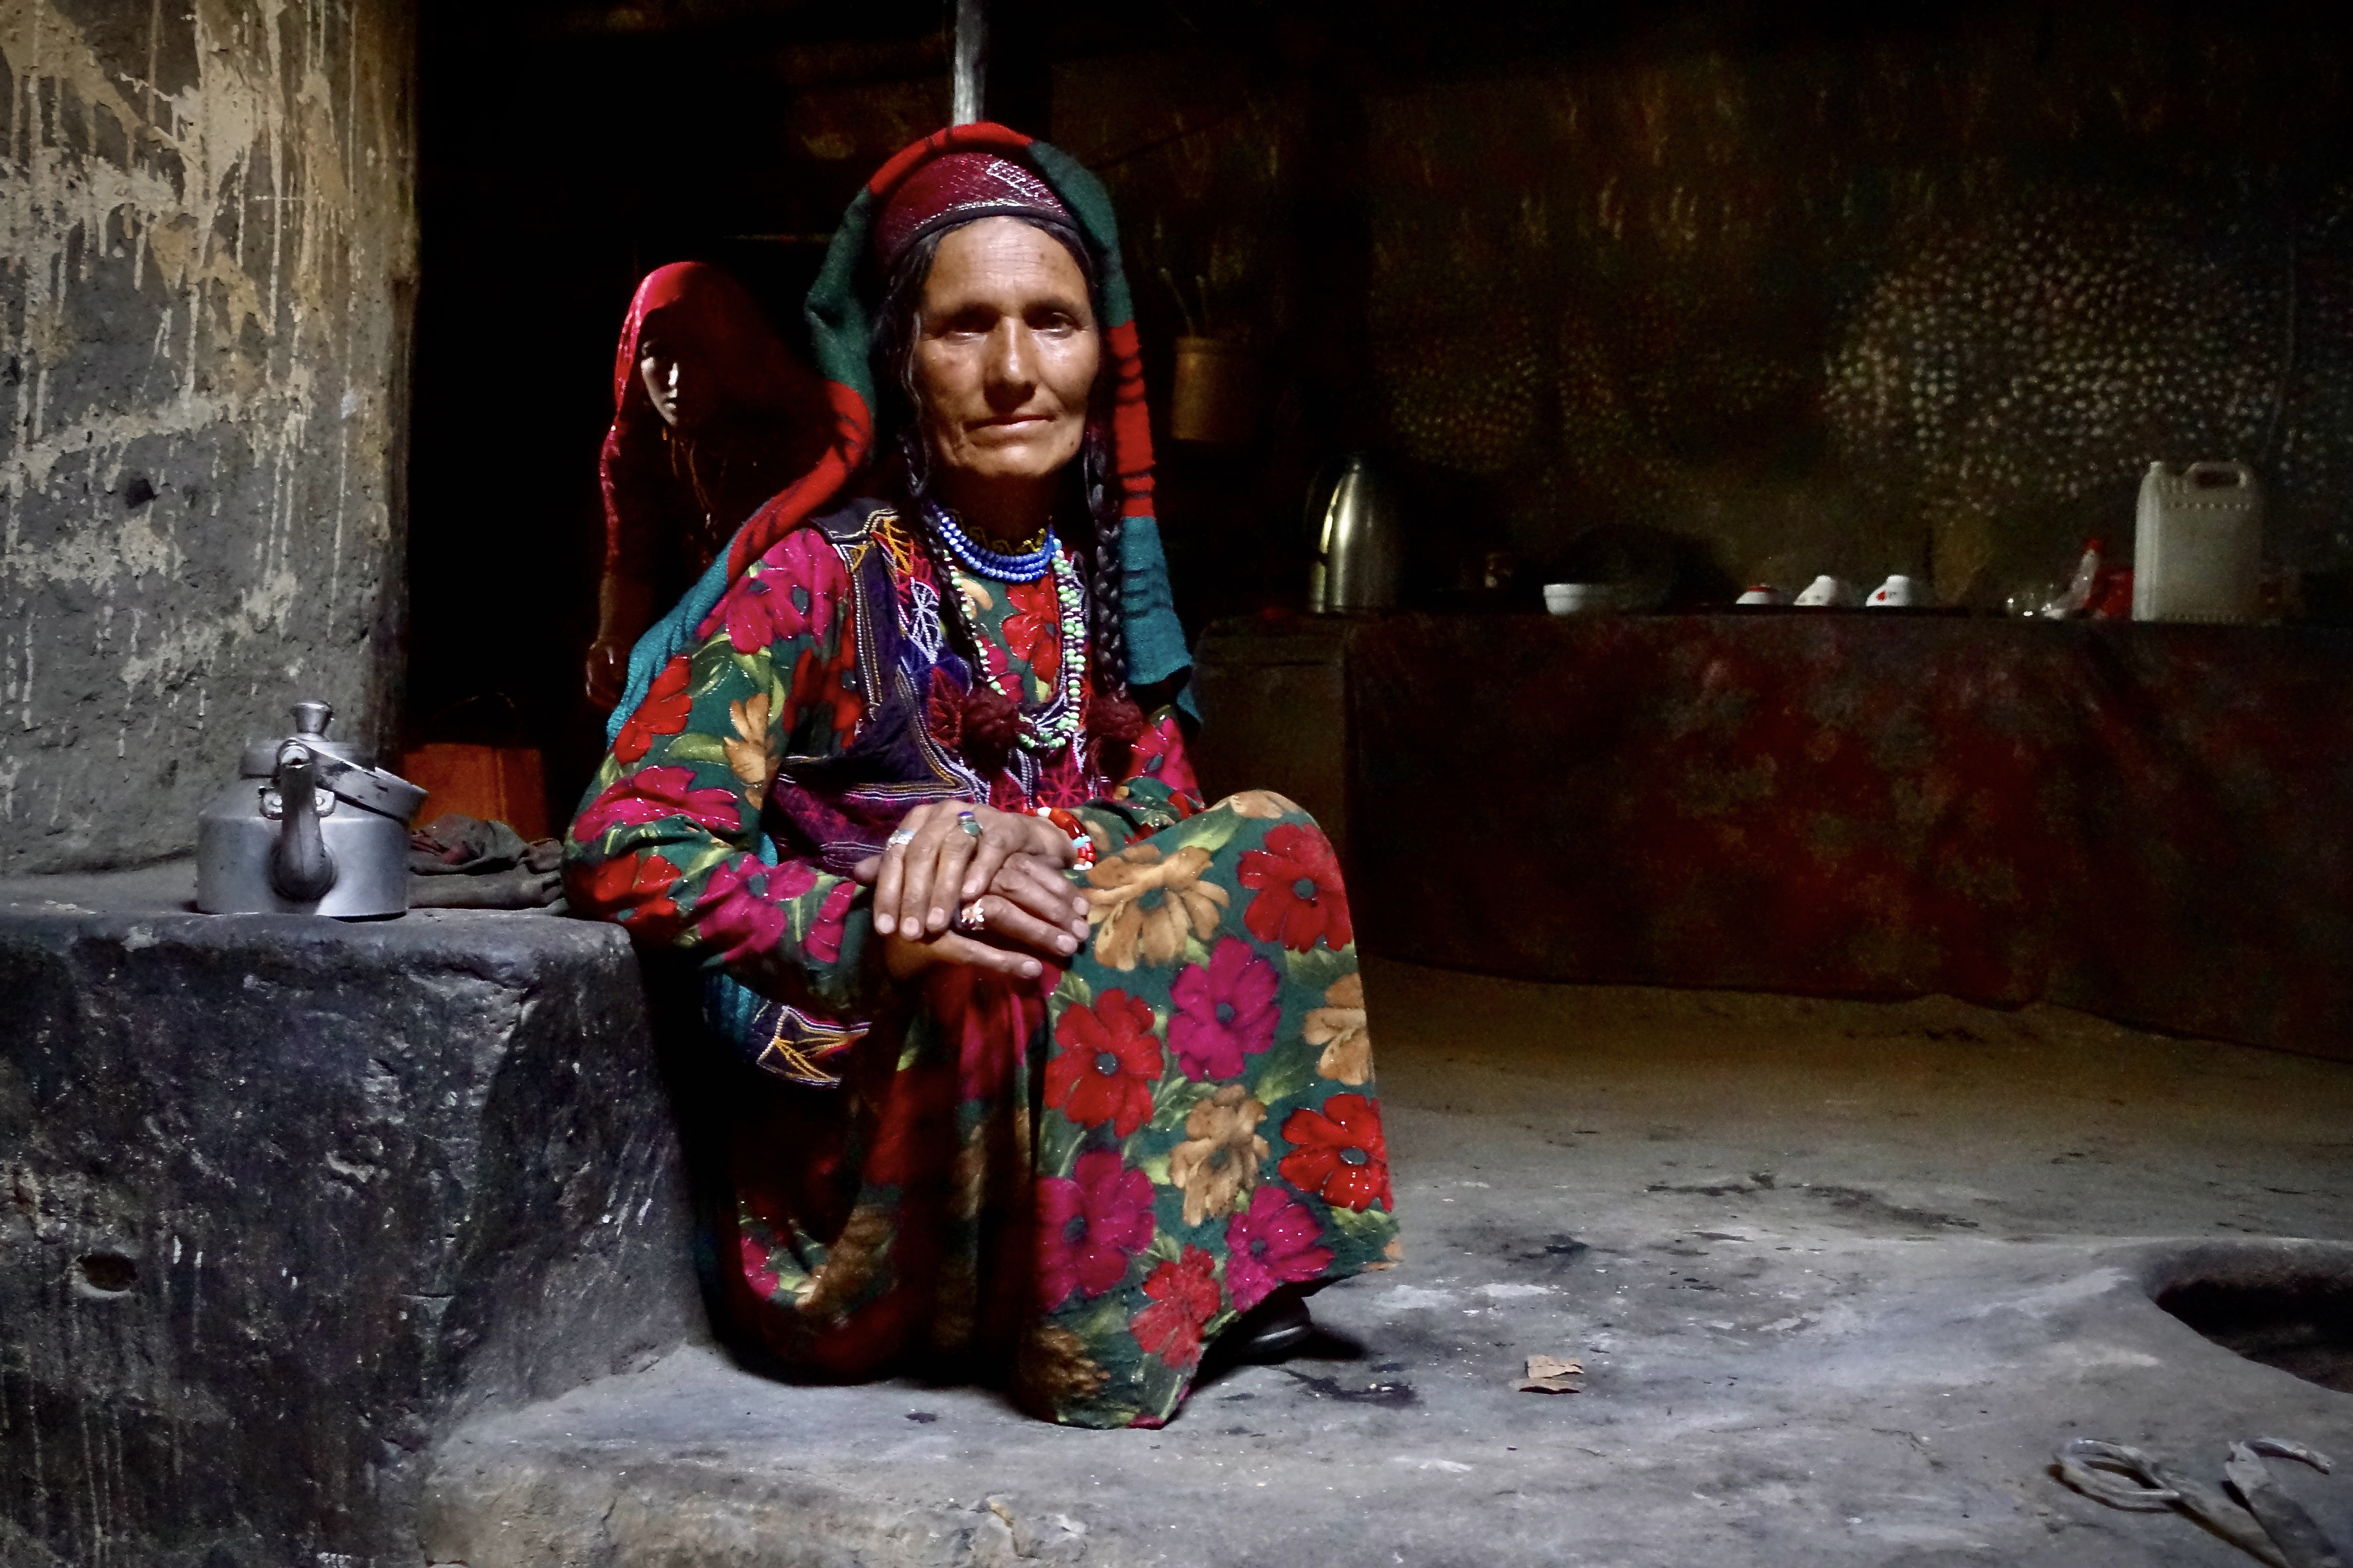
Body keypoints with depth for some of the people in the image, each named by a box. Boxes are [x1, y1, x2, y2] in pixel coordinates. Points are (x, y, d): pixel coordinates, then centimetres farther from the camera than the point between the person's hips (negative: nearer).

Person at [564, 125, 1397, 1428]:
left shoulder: (1096, 577, 10)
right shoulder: (818, 573, -9)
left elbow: (1160, 799, 3)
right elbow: (627, 845, -15)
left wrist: (1026, 842, -20)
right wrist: (875, 931, -29)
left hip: (1051, 1027, 6)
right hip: (854, 1090, -6)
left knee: (1265, 849, -14)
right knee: (1057, 968, -34)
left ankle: (1220, 1265, -10)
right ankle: (1093, 1337, -14)